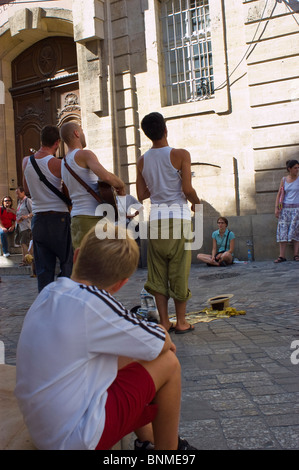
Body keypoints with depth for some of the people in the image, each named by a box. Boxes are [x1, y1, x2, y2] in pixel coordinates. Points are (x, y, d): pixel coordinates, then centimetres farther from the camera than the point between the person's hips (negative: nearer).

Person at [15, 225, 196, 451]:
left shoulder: (51, 292, 1)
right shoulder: (91, 303, -25)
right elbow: (161, 343, -12)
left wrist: (157, 341, 7)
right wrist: (162, 337, 10)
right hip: (77, 438, -8)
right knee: (168, 364, -3)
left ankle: (147, 440, 32)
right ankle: (169, 448, 16)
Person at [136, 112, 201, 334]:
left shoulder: (142, 161, 8)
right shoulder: (180, 154, -5)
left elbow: (141, 195, 10)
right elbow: (188, 190, -11)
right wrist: (197, 204, 9)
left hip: (156, 218, 4)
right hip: (178, 216, -3)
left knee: (158, 272, 8)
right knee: (179, 270, 4)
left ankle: (165, 322, 12)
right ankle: (181, 322, 12)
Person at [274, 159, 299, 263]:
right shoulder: (284, 180, 7)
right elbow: (279, 194, 8)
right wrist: (277, 208, 0)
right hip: (285, 208, 1)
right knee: (283, 231, -5)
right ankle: (282, 256, -4)